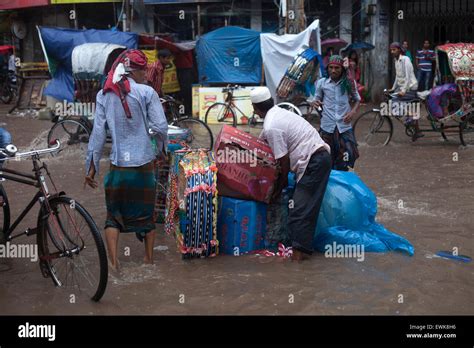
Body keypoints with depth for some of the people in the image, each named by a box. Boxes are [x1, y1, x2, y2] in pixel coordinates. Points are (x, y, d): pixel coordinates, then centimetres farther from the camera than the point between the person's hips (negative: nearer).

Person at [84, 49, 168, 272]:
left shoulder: (104, 95, 0)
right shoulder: (146, 92, -8)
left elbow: (98, 133, -1)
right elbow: (161, 127, -12)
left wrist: (91, 167, 4)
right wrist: (161, 147, 9)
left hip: (118, 166, 1)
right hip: (144, 164, -1)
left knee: (114, 215, 14)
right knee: (145, 213, 17)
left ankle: (113, 262, 4)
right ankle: (149, 259, 26)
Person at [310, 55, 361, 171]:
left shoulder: (349, 83, 0)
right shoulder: (321, 82, 0)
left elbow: (357, 100, 12)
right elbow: (317, 99, 11)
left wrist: (353, 111, -8)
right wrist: (314, 102, -14)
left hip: (344, 127, 0)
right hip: (327, 127, 0)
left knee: (345, 161, -3)